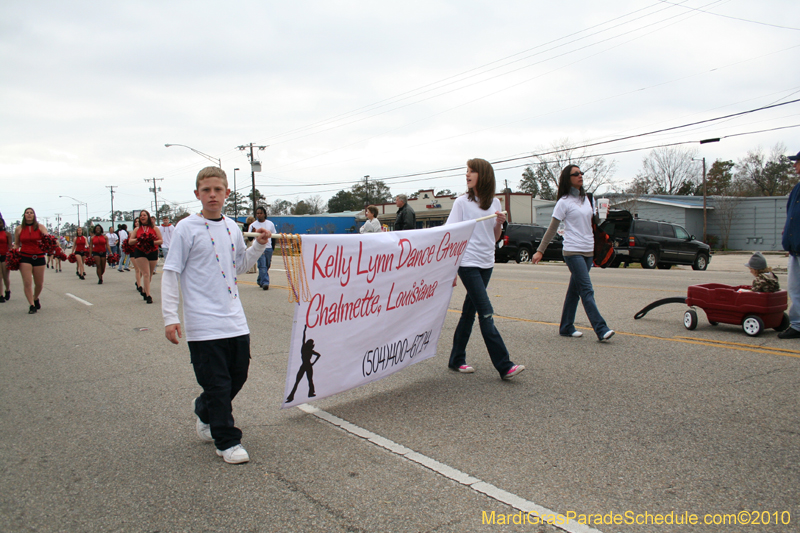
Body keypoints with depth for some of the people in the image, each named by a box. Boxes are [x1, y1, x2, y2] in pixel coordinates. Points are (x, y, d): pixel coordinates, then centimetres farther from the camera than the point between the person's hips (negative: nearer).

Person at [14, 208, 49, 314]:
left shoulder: (40, 227, 2)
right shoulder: (19, 229, 5)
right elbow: (16, 244, 14)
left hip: (39, 257, 0)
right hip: (24, 257, 0)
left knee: (39, 283, 6)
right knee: (27, 283, -8)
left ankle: (36, 299, 35)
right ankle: (32, 305, 0)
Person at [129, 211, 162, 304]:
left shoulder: (154, 228, 5)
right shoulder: (137, 229, 9)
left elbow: (161, 241, -1)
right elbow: (130, 241, 6)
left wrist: (152, 242, -19)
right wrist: (138, 240, -14)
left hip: (153, 252, 1)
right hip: (140, 253, -1)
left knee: (149, 275, 10)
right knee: (146, 274, -11)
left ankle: (144, 291, 32)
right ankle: (148, 295, -12)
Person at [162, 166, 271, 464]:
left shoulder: (232, 227, 11)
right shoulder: (187, 228, -6)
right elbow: (170, 274, -6)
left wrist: (259, 245, 7)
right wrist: (170, 318, -10)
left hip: (235, 319, 6)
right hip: (203, 323, -6)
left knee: (238, 375, 14)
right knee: (217, 383, 0)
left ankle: (205, 412, 40)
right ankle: (227, 442, 15)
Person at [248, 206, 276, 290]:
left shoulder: (270, 224, 9)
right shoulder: (253, 225, 2)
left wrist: (273, 248, 10)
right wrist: (252, 233, -24)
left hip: (269, 248, 3)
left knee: (267, 266, 8)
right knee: (262, 266, -14)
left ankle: (260, 281, 26)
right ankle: (265, 283, -14)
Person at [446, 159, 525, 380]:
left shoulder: (495, 203, 10)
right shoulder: (462, 202, -2)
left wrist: (499, 223, -5)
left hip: (486, 264, 5)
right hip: (468, 264, -5)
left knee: (470, 311, 10)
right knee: (486, 314, -10)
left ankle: (456, 360, 21)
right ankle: (504, 366, -10)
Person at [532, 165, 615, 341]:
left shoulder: (585, 199, 15)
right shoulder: (564, 202, -4)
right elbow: (552, 229, -4)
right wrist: (540, 250, -6)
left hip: (589, 251, 7)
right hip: (573, 252, -7)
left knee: (574, 291, 10)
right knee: (587, 291, -12)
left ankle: (566, 328, 16)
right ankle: (601, 329, -14)